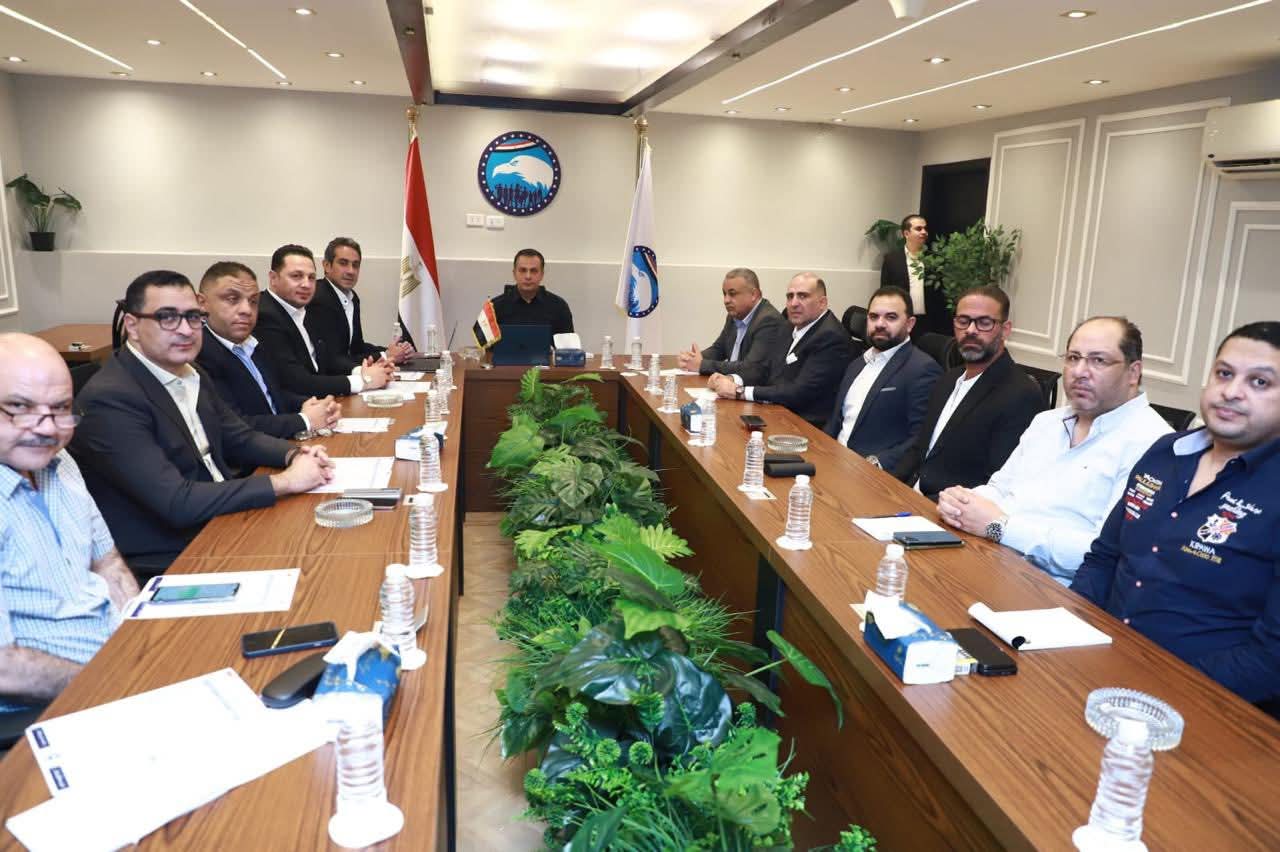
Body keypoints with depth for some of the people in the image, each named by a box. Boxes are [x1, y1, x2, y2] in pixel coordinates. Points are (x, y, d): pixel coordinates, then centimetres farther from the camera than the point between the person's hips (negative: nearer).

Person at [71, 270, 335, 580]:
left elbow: (239, 438, 15)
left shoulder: (192, 377, 6)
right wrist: (285, 481, -23)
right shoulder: (110, 400, -20)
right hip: (167, 563, -8)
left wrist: (296, 455, -6)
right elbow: (178, 503, -25)